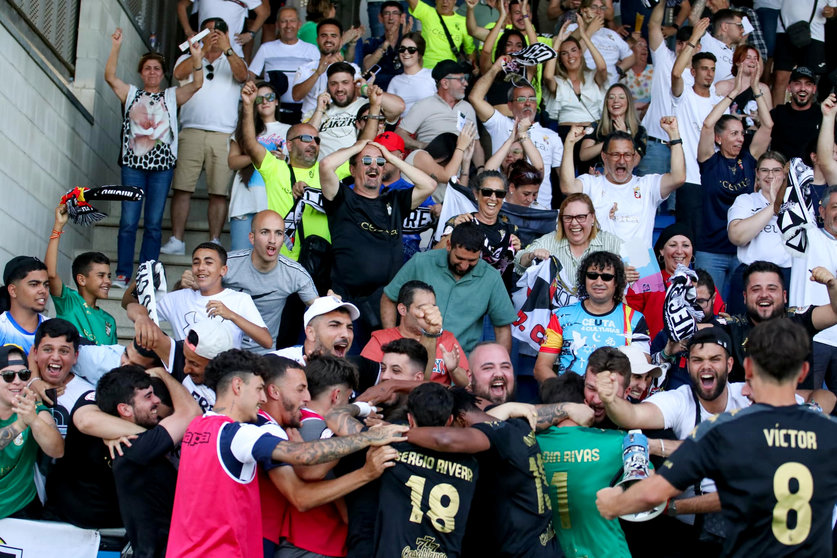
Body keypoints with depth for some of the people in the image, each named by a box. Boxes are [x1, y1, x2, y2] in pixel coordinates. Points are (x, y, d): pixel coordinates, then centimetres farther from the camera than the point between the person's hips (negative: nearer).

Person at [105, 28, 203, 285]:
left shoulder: (172, 96, 13)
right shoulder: (131, 95, 14)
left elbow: (197, 84, -2)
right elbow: (110, 76, -1)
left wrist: (196, 58, -17)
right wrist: (116, 47, -10)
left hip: (162, 166, 0)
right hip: (133, 164, 0)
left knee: (154, 223, 0)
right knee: (128, 221, -4)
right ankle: (123, 273, 0)